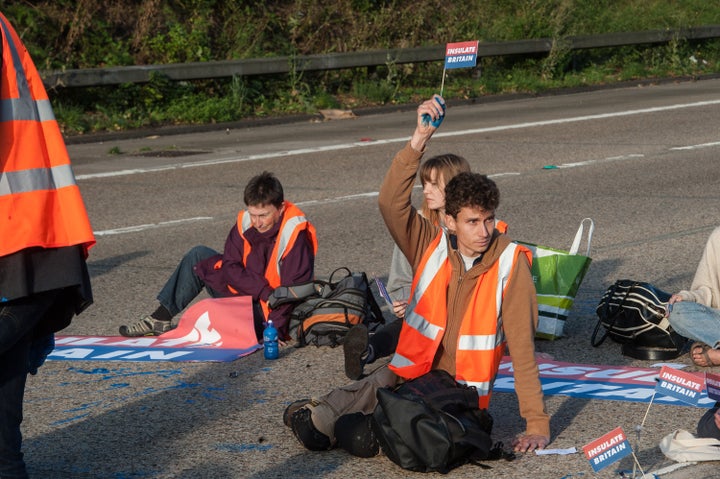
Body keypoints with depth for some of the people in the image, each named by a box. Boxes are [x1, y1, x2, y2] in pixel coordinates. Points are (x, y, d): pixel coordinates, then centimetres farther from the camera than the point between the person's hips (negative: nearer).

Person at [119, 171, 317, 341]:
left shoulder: (295, 234, -24)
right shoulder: (245, 221, -6)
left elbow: (294, 289, -26)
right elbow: (231, 266, -5)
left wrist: (275, 328, -32)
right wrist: (265, 292, -19)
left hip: (269, 312, -7)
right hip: (244, 292, 8)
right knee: (199, 256, 6)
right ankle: (161, 318, 9)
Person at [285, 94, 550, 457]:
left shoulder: (509, 262, -10)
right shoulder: (433, 246, -1)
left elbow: (522, 347, -12)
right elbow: (391, 203, -16)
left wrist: (537, 425, -15)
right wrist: (419, 139, -26)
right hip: (412, 371, 3)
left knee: (363, 440, -22)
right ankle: (316, 415, 14)